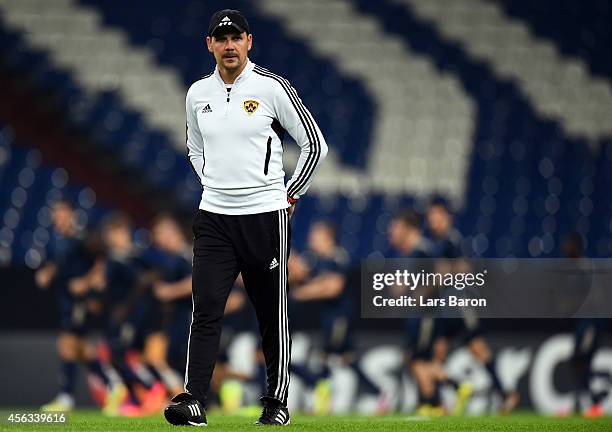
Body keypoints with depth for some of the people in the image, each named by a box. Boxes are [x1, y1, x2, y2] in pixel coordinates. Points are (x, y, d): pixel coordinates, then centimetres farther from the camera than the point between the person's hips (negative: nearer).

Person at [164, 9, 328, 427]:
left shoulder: (272, 87, -6)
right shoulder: (198, 94, 8)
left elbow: (315, 144, -2)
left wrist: (290, 194, -1)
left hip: (265, 216, -3)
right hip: (214, 219, 3)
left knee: (273, 314, 5)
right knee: (206, 310, -9)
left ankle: (277, 403, 15)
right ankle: (194, 402, -16)